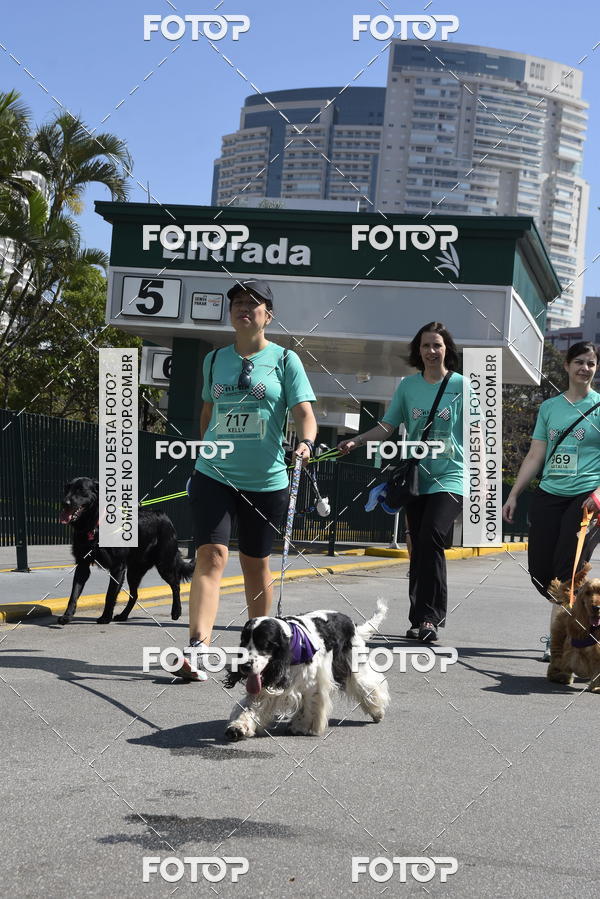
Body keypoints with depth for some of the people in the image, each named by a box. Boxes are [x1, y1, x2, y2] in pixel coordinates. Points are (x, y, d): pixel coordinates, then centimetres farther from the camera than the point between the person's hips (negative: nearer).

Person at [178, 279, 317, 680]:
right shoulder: (215, 359, 11)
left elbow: (304, 411, -6)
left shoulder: (285, 360, 2)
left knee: (256, 564, 9)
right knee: (212, 555, -15)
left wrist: (306, 442, -25)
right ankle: (197, 649, -22)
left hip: (266, 480, -1)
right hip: (214, 475, 1)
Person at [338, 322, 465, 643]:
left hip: (451, 477, -4)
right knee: (419, 546, 5)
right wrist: (355, 442, -2)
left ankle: (428, 615, -18)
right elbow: (388, 425, 11)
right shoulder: (408, 385, 10)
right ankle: (423, 619, 12)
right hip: (417, 478, 4)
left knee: (430, 536, -21)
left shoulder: (462, 385, 1)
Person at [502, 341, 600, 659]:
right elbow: (535, 456, 16)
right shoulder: (549, 407, 14)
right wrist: (513, 495, 11)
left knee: (567, 570, -11)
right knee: (540, 571, 0)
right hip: (549, 495, 4)